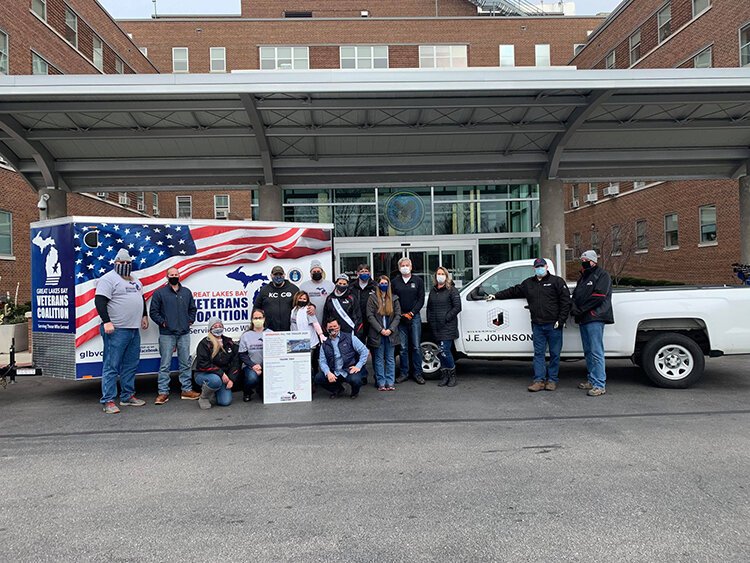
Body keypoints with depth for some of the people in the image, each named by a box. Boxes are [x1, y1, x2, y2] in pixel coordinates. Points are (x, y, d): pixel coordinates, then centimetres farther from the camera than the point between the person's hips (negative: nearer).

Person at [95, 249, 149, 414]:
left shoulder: (135, 280, 20)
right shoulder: (108, 279, -6)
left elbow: (142, 299, 32)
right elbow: (99, 301, -15)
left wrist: (144, 316, 25)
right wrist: (106, 322, -22)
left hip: (134, 329, 8)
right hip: (116, 330, -8)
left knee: (131, 365, 12)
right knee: (111, 366, -5)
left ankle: (127, 396, 22)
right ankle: (108, 401, -2)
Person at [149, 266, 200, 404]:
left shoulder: (187, 292, 13)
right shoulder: (159, 293, 2)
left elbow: (193, 308, 21)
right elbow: (153, 311, 2)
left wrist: (190, 320, 7)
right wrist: (162, 322, -7)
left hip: (184, 333, 4)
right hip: (167, 334, -3)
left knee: (185, 363, 8)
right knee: (165, 365, -1)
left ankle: (187, 390, 15)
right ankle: (163, 392, 5)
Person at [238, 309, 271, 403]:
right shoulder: (246, 335, 4)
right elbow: (242, 354, 0)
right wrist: (253, 365, -15)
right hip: (250, 366, -1)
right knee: (252, 378, -32)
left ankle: (261, 389, 16)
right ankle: (247, 392, 8)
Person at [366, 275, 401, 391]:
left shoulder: (394, 299, 9)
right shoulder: (372, 298, 2)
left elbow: (398, 315, 4)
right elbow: (370, 316, -4)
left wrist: (390, 329, -9)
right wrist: (380, 330, -12)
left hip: (391, 333, 2)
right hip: (377, 334, -2)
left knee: (390, 359, 5)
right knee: (379, 359, 3)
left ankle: (390, 383, 10)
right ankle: (381, 383, 7)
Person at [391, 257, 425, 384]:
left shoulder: (418, 281, 7)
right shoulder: (394, 282, 7)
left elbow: (421, 299, 3)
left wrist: (412, 313, -8)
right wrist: (400, 314, -5)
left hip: (414, 317, 0)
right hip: (400, 317, 0)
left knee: (416, 346, 1)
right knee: (403, 347, 3)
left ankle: (417, 373, 8)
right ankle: (404, 373, 11)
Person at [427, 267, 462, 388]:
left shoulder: (452, 290, -2)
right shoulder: (433, 290, 16)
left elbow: (457, 307, -8)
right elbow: (429, 307, 22)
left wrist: (446, 318, -13)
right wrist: (429, 320, 11)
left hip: (448, 326, -6)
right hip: (436, 327, 6)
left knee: (444, 350, -12)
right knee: (442, 351, 9)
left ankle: (452, 375, 4)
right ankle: (445, 376, 17)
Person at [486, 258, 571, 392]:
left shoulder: (557, 281, 0)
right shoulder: (528, 283, 15)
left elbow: (565, 301, -5)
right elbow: (513, 291, 25)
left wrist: (561, 320, -11)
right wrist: (496, 296, 21)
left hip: (553, 325, -4)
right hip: (537, 325, 4)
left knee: (554, 353, 4)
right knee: (538, 353, 4)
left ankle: (552, 380, 14)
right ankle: (539, 380, 8)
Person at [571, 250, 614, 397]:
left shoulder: (602, 276, -4)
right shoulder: (582, 278, 23)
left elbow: (598, 297, -15)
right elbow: (575, 296, 19)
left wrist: (580, 309, -14)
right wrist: (574, 308, -3)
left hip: (595, 319, -9)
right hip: (583, 319, 9)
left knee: (596, 352, -10)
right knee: (588, 351, 13)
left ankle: (600, 385, -9)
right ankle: (592, 380, 22)